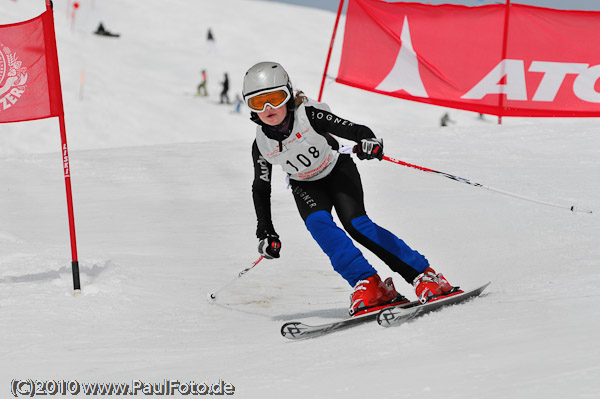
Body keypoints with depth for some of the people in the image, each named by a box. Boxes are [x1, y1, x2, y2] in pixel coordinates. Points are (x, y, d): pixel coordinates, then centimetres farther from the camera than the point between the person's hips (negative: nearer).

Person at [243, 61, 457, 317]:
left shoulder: (309, 115, -28)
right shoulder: (262, 146, -17)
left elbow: (354, 130, -32)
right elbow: (261, 189, -1)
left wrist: (368, 141, -55)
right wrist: (265, 232, -4)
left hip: (337, 170, -3)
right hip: (306, 186, 3)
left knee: (356, 224, -23)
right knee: (317, 222, -28)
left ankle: (425, 276, -19)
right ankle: (368, 284, -28)